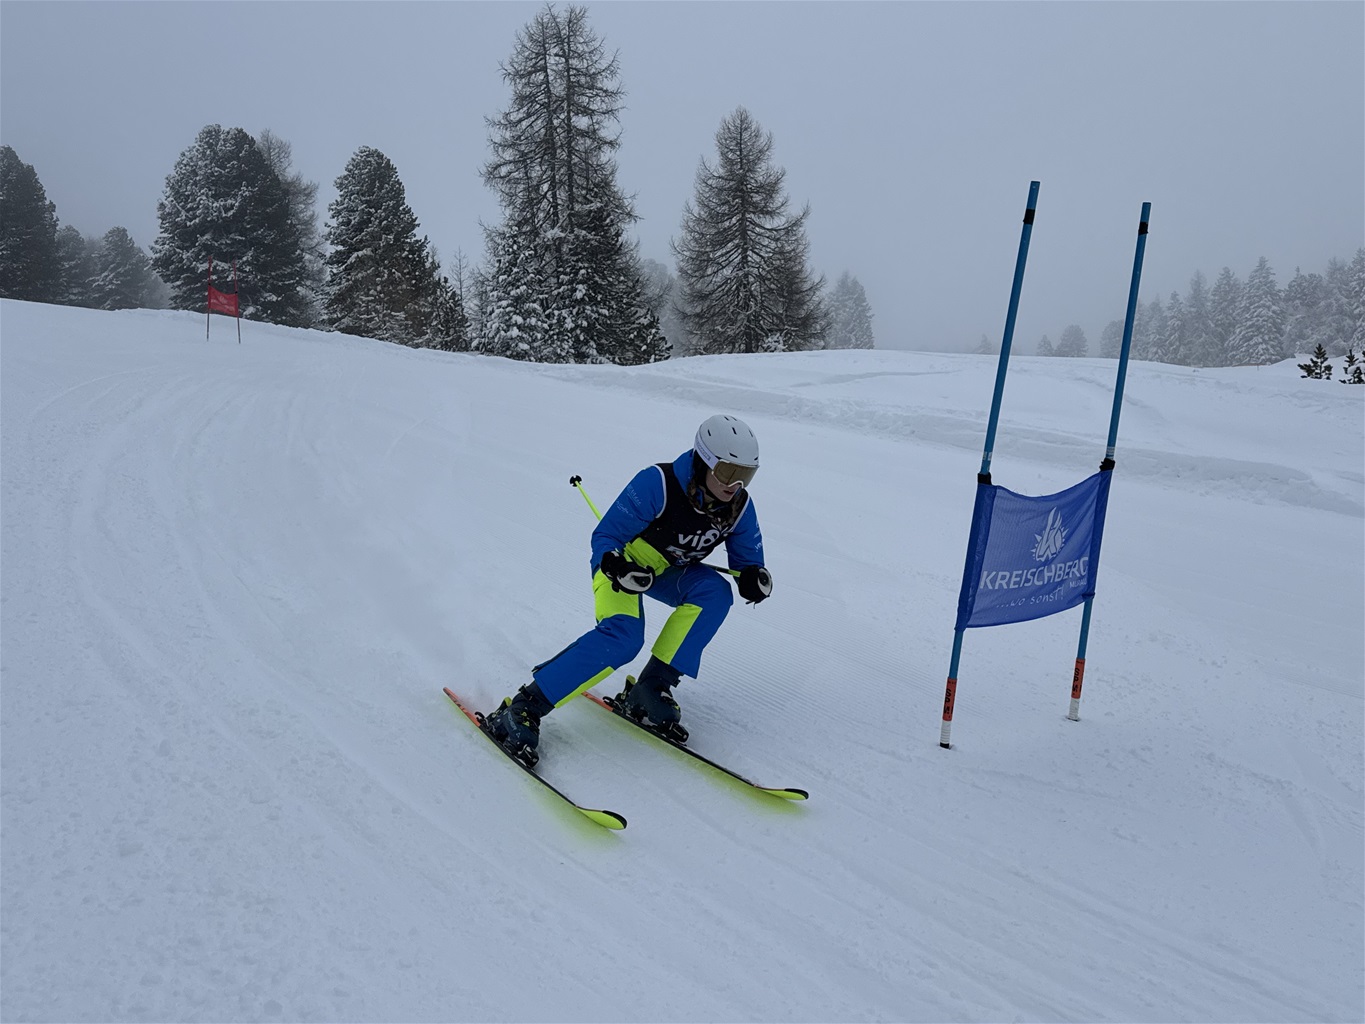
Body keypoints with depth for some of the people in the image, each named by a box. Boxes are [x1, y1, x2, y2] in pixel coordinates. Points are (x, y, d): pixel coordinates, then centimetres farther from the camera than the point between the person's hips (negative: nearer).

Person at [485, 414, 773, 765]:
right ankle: (522, 708, -26)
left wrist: (753, 576, -25)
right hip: (622, 561, -6)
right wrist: (618, 569, -42)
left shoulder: (739, 506, -13)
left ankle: (651, 688, -20)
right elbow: (604, 537, -22)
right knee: (623, 636, -32)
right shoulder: (658, 484, -29)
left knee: (715, 592, -25)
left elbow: (748, 559, -1)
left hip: (668, 572, 6)